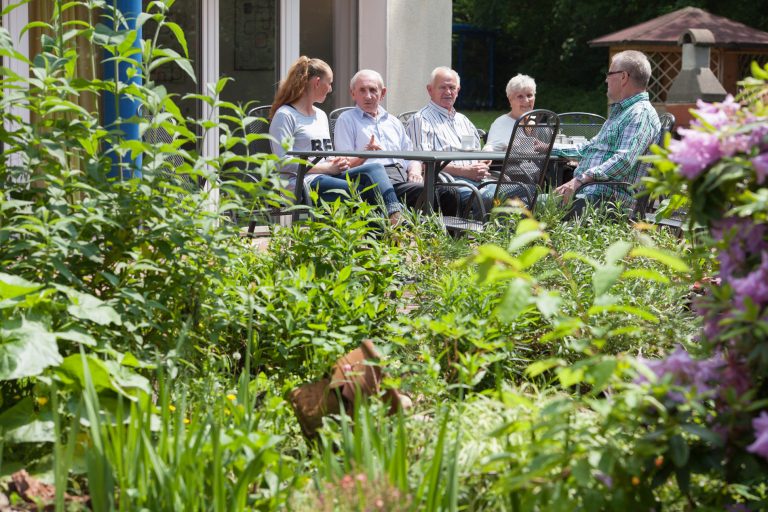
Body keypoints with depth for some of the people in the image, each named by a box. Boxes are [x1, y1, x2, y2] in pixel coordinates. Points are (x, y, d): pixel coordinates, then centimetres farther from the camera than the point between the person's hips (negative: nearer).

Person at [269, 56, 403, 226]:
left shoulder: (321, 115, 27)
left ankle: (395, 215, -42)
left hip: (325, 177, 8)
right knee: (360, 192, -30)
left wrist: (337, 162, 5)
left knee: (375, 168, -21)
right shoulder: (284, 115, -2)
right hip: (300, 183, -8)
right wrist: (327, 167, -13)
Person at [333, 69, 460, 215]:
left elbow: (411, 156, 29)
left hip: (403, 176, 6)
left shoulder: (393, 121, 31)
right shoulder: (346, 120, 13)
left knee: (448, 194, -23)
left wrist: (415, 170, 6)